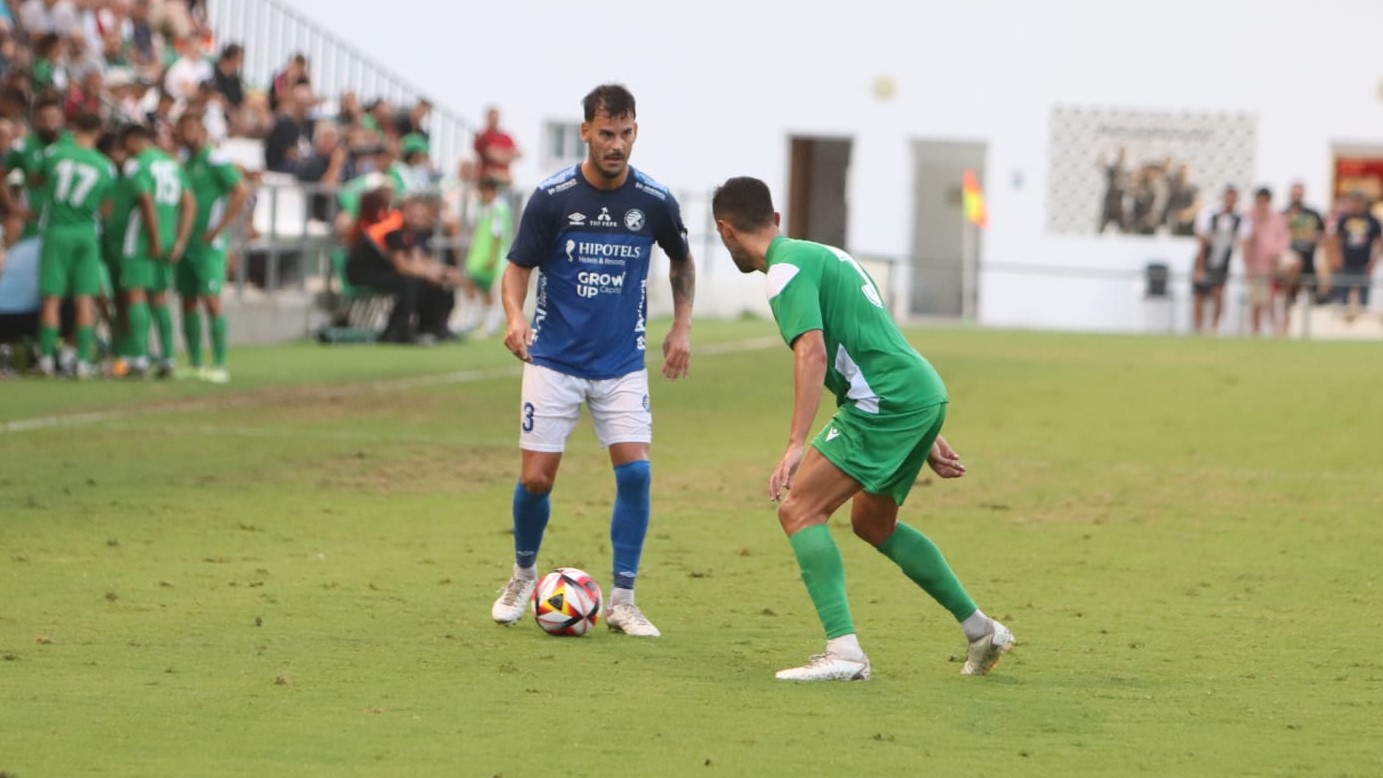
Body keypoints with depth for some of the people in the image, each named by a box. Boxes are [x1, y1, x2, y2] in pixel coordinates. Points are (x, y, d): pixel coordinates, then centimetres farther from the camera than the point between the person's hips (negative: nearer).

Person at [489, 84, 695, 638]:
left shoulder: (655, 202, -5)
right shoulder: (552, 197, -11)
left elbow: (682, 263, 15)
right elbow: (518, 268, -3)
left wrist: (682, 328, 6)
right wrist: (516, 317, -23)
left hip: (622, 363, 1)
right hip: (554, 359, -1)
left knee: (635, 472, -13)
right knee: (535, 478, -3)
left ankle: (622, 600, -2)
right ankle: (523, 575, 26)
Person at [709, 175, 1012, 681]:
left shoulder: (786, 269, -7)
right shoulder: (820, 255, 24)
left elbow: (812, 354, -21)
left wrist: (796, 445, -25)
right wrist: (927, 437, 28)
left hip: (887, 402, -10)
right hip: (927, 393, 10)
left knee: (799, 510, -8)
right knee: (873, 524, 25)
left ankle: (844, 650, -20)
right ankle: (980, 630, 29)